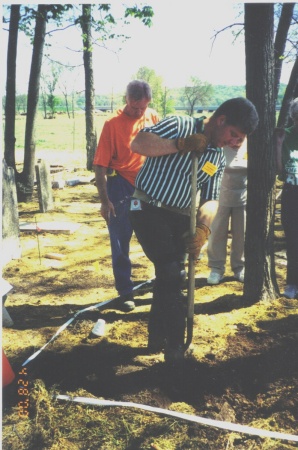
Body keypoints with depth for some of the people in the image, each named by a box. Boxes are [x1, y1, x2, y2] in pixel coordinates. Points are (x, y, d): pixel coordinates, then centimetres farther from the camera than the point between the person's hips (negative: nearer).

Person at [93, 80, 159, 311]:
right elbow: (101, 165, -11)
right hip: (121, 188, -3)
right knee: (120, 243, 5)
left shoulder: (154, 118, 1)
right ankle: (125, 293, 20)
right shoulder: (113, 124, -11)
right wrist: (105, 201, -14)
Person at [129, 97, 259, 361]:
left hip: (179, 218, 7)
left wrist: (203, 228, -16)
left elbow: (211, 199, 2)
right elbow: (138, 144, -19)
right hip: (148, 209, -6)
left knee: (168, 276, 11)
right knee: (173, 275, -13)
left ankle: (157, 339, 30)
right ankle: (176, 349, 2)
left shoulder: (218, 159, 9)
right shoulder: (179, 126, -8)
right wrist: (180, 145, -26)